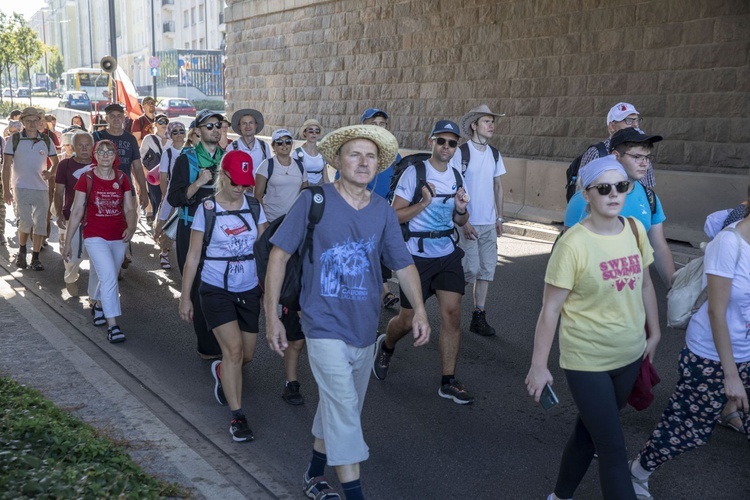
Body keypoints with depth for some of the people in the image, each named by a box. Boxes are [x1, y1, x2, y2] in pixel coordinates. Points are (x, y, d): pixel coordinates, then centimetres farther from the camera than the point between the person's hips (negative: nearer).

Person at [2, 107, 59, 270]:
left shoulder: (47, 141, 5)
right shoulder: (14, 140, -1)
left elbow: (55, 163, 14)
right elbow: (6, 166, -1)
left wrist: (50, 173, -9)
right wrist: (6, 190, -6)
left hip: (42, 188, 2)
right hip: (21, 188, -2)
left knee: (40, 223, 1)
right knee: (26, 221, -7)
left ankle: (35, 258, 11)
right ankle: (21, 251, 20)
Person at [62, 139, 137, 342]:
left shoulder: (122, 179, 2)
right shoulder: (86, 179, -6)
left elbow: (130, 209, 2)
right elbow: (77, 211, -3)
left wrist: (131, 227, -18)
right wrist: (68, 241, -2)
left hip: (118, 238, 4)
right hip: (95, 237, -4)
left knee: (108, 278, 18)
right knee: (109, 278, -17)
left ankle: (98, 305, 48)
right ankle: (112, 326, -12)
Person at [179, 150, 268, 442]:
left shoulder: (254, 207, 1)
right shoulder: (206, 209, -7)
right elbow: (193, 256, -2)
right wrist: (185, 296, -2)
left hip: (248, 290, 4)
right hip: (216, 290, -4)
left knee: (247, 355, 10)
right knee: (233, 347, -17)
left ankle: (222, 372, 46)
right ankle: (237, 417, -5)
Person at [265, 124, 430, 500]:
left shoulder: (382, 211, 2)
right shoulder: (314, 201, -10)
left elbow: (403, 264, 3)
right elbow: (279, 255, -7)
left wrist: (419, 309, -13)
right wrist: (271, 316, -9)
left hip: (365, 328, 5)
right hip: (326, 327, -5)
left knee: (338, 409, 18)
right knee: (344, 409, -10)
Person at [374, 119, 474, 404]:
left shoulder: (456, 176, 7)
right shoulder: (414, 173, -10)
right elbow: (395, 216, -12)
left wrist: (461, 210, -7)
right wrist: (424, 203, -24)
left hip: (447, 255, 4)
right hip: (417, 255, -4)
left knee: (452, 314, -4)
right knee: (408, 320, 4)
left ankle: (448, 382, 6)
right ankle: (385, 346, 38)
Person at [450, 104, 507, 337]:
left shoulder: (494, 154, 9)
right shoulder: (461, 152, -8)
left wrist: (499, 217, 11)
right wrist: (463, 221, -15)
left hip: (489, 223, 6)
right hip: (468, 222, -6)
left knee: (487, 269, 6)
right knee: (471, 269, -6)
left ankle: (479, 316, 14)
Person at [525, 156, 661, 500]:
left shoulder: (635, 230, -2)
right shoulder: (573, 243, -20)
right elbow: (550, 308, -17)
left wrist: (654, 333, 17)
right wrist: (539, 366, -14)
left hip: (630, 356, 6)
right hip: (587, 361, -6)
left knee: (588, 433, 21)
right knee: (614, 450, -1)